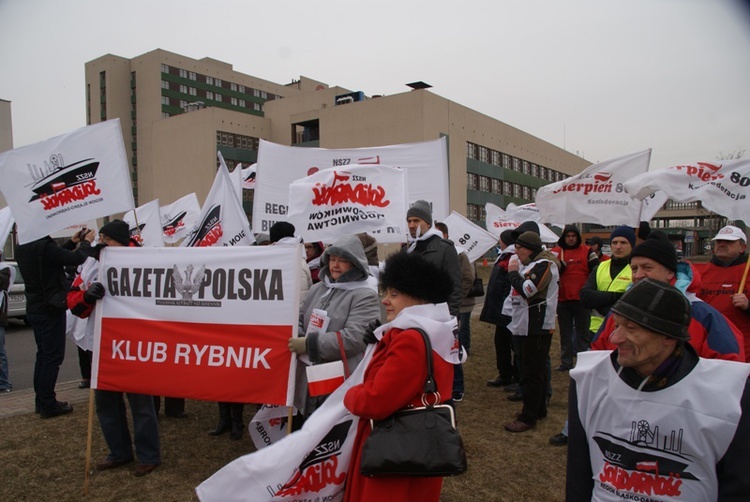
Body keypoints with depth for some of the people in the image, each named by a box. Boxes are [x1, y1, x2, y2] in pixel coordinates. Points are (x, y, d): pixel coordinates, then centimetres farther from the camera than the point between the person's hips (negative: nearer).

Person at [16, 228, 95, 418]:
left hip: (34, 308, 9)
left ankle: (41, 400, 27)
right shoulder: (44, 246, -24)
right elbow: (77, 258, -21)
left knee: (43, 354, 18)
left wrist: (72, 242, 14)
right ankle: (48, 404, 6)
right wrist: (86, 242, -4)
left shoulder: (23, 248, 4)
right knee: (53, 356, 0)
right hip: (50, 309, -9)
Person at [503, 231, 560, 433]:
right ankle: (538, 409, 30)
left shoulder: (544, 265, -15)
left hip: (538, 326, -11)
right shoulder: (533, 264, 16)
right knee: (538, 370, 18)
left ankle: (528, 417, 1)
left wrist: (513, 273, -12)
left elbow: (526, 290, -24)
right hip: (530, 325, 11)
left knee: (532, 372, -5)